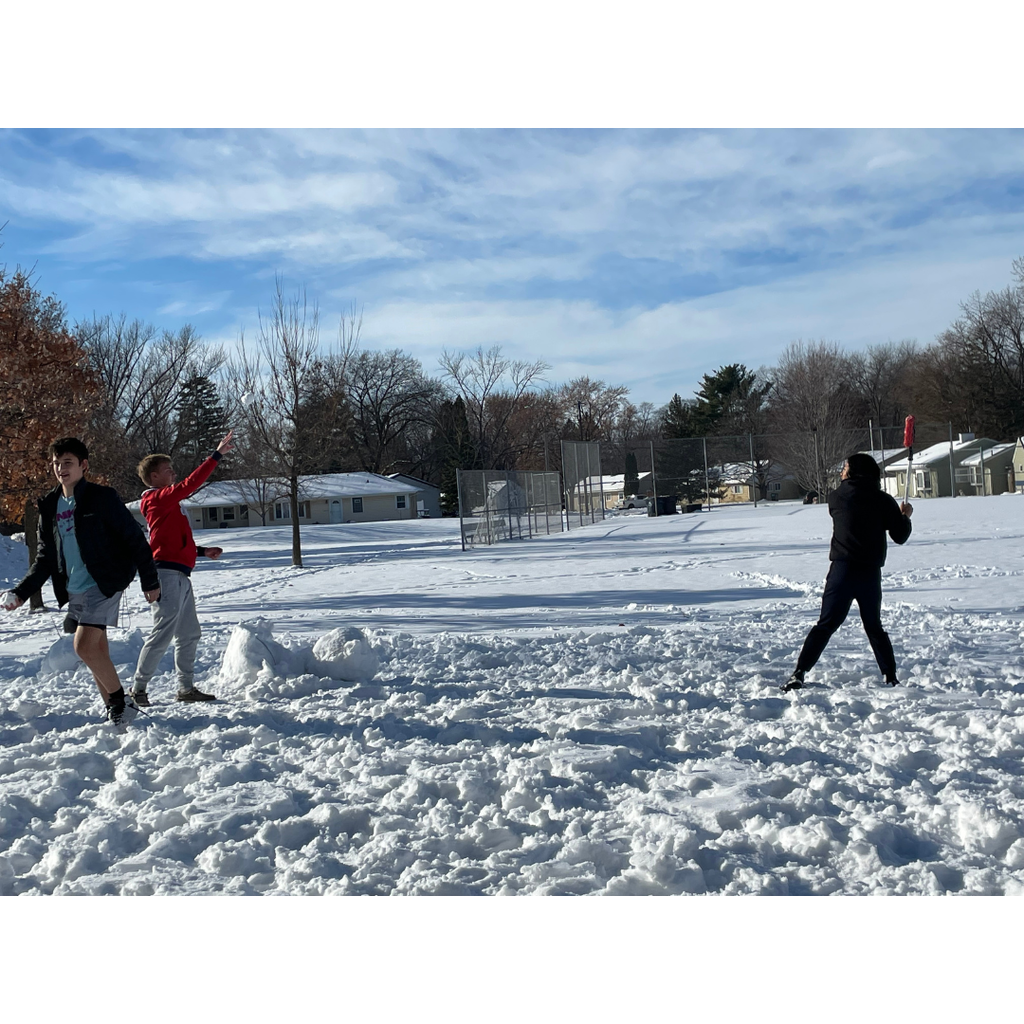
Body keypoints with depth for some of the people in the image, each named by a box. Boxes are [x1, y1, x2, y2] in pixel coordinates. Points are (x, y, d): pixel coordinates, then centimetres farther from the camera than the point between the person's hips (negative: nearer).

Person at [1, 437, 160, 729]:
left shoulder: (102, 498, -8)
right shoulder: (49, 506, 10)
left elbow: (135, 539, -6)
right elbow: (45, 558, 15)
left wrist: (150, 582, -7)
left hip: (103, 585, -6)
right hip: (73, 591, 6)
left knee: (84, 646, -16)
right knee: (97, 651, 9)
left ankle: (121, 703, -2)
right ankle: (113, 710, 18)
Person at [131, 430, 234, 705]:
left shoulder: (166, 503, 20)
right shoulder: (157, 498, -9)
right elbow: (190, 484, -21)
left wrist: (202, 551, 18)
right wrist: (217, 455, -21)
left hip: (180, 576, 10)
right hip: (168, 574, -10)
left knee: (189, 634, 13)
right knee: (162, 633, -8)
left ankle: (186, 688, 18)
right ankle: (139, 688, 0)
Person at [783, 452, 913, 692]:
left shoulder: (836, 497, 2)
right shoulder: (884, 500, 1)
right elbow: (900, 536, 4)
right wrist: (905, 516, 23)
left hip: (842, 570, -1)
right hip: (871, 573, 1)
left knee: (826, 625, 2)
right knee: (874, 626, 17)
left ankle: (798, 674, -8)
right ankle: (891, 678, 14)